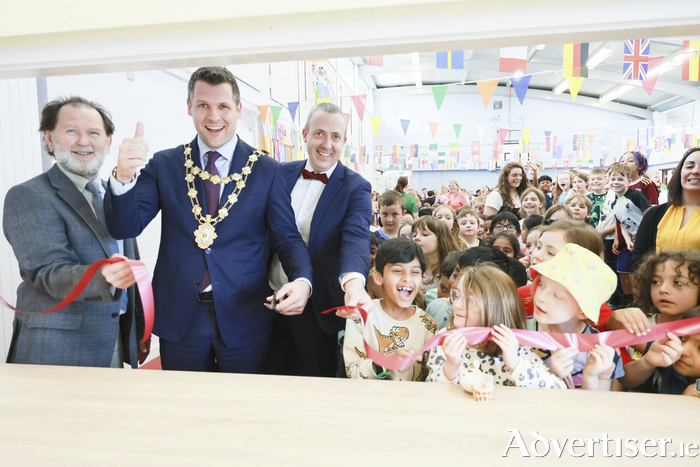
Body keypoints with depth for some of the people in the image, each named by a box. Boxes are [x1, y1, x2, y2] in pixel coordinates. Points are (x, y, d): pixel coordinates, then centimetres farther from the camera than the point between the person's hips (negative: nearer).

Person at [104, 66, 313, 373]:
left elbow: (287, 240, -3)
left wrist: (302, 281, -23)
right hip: (179, 319, 2)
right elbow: (125, 227, -4)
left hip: (244, 321, -1)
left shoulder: (267, 170, -1)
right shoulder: (164, 165, 3)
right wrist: (122, 178, -23)